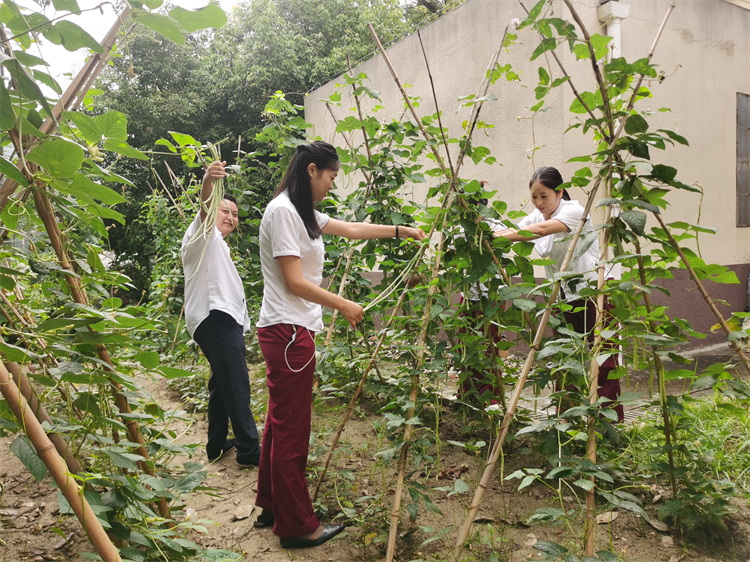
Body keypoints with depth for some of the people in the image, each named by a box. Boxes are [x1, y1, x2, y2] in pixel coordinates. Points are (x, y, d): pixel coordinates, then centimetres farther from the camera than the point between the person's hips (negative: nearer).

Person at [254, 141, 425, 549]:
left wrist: (401, 231, 26)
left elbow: (352, 229, 25)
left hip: (290, 329, 10)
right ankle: (296, 526, 13)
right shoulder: (282, 210, -15)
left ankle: (271, 507, 33)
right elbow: (295, 282, -17)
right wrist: (344, 306, -9)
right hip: (288, 331, -10)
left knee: (281, 421, 18)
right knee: (292, 427, 0)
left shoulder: (303, 212, 16)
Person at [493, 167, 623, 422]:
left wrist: (503, 236, -42)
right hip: (566, 297, 7)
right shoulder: (535, 217, 7)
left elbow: (543, 229, -33)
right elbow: (512, 232, -6)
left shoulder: (574, 211, -16)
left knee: (604, 362, -5)